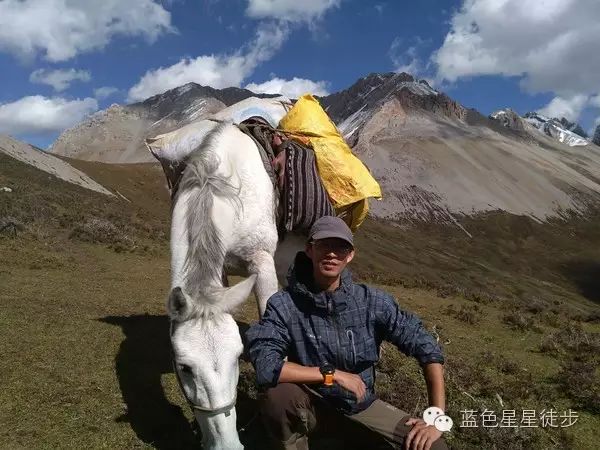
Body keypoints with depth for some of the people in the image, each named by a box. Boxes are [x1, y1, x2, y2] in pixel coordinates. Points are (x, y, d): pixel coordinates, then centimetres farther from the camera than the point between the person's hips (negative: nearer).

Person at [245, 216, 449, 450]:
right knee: (277, 397, -34)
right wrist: (332, 374, -27)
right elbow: (265, 366, -31)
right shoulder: (284, 304, -20)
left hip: (360, 403, 2)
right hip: (313, 403, -2)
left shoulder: (373, 301, -15)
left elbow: (427, 347, -9)